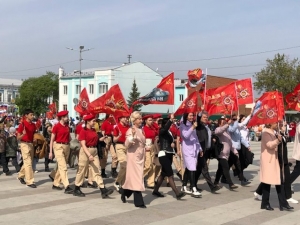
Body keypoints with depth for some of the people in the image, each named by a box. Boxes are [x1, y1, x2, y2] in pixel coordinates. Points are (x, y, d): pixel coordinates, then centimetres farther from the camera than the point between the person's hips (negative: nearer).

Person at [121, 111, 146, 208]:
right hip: (133, 156, -7)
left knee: (133, 177, 11)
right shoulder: (130, 130, -11)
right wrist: (132, 135, -31)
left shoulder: (141, 130, 11)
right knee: (136, 178, -5)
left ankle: (124, 193, 30)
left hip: (140, 156, 7)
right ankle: (139, 202, 0)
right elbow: (127, 145, -18)